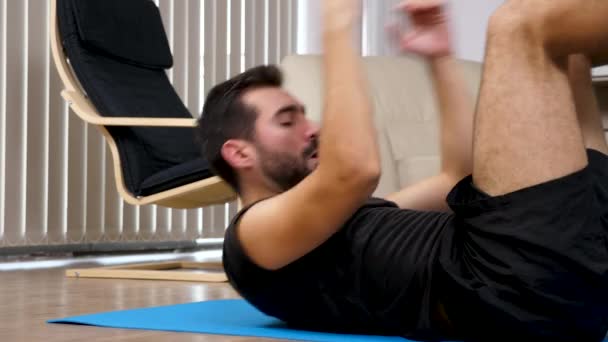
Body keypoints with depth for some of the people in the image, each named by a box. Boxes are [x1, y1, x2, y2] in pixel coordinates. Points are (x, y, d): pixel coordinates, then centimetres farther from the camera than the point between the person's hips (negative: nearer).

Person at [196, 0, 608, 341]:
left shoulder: (345, 218, 33)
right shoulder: (254, 234, 5)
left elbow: (461, 174, 34)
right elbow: (356, 170, -16)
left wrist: (441, 59, 28)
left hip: (569, 271, 9)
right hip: (517, 284, -9)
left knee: (569, 35, 17)